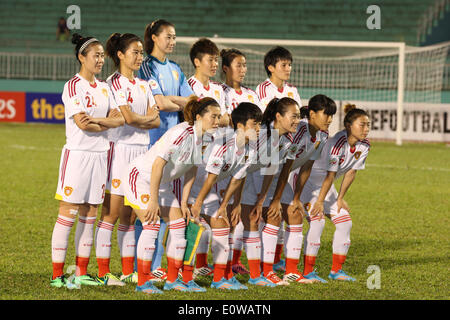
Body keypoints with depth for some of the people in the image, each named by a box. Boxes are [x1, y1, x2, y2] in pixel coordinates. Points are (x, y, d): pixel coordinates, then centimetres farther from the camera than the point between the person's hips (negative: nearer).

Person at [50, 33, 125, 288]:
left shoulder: (104, 88, 14)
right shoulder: (73, 86, -7)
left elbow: (119, 118, 2)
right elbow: (82, 124, -16)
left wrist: (96, 120, -14)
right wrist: (108, 125, -3)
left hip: (100, 155, 7)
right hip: (77, 154, -7)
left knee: (89, 216, 9)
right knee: (68, 214, -6)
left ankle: (81, 273, 14)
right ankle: (58, 274, -3)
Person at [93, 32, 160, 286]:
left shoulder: (143, 85, 16)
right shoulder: (114, 83, -6)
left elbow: (156, 121, 7)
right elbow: (129, 117, -16)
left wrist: (137, 121, -10)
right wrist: (148, 117, 2)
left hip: (142, 150, 7)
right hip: (120, 149, -7)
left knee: (129, 214, 9)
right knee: (112, 212, -6)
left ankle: (128, 271, 12)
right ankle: (103, 272, -5)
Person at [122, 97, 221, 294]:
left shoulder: (205, 139, -3)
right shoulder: (180, 134, -29)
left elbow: (191, 170, 7)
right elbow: (157, 165, -28)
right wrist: (153, 201, -26)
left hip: (162, 183, 9)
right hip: (140, 176, -9)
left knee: (178, 224, 2)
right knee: (152, 224, -18)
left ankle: (172, 280, 10)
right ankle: (142, 283, -12)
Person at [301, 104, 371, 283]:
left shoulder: (364, 146, -8)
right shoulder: (338, 143, -31)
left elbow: (351, 173, 0)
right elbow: (330, 175, -28)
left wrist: (340, 198, 1)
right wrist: (320, 202, -24)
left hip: (325, 185, 8)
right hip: (308, 179, -8)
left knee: (345, 222, 2)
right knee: (317, 221, -20)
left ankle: (336, 270, 11)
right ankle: (308, 271, -13)